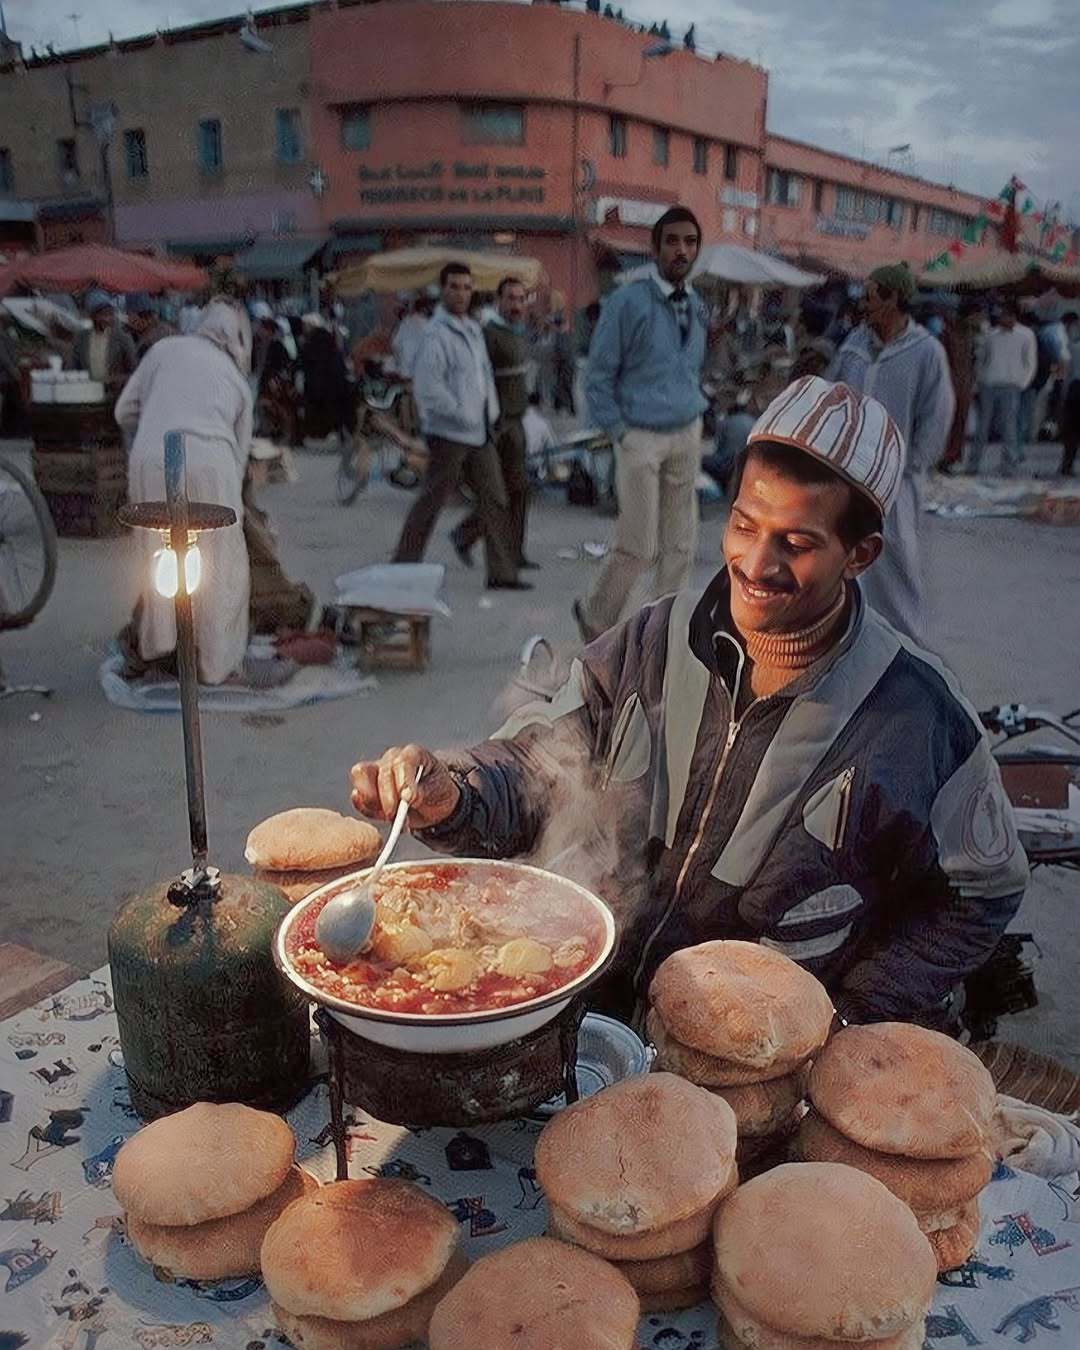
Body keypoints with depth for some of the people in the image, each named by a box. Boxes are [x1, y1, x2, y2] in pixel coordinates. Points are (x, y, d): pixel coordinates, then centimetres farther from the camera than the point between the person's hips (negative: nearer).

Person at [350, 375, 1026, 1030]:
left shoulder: (920, 715, -13)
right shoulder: (654, 642, -5)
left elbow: (984, 893, 0)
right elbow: (533, 759, -3)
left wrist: (844, 1026, -8)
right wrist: (451, 797, -26)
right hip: (592, 1004, -1)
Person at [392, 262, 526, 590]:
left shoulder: (474, 329, 16)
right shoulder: (437, 334, -12)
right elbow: (426, 387, -21)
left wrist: (491, 410, 12)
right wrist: (463, 414, -19)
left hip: (479, 434, 8)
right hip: (449, 434, -8)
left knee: (495, 501, 7)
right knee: (431, 502, -1)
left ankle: (502, 573, 13)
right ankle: (402, 567, 12)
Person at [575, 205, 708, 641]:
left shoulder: (696, 307, 10)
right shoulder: (628, 301, -10)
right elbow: (598, 376, -9)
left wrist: (695, 416, 11)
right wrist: (620, 433, -12)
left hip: (687, 437, 6)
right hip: (642, 438, -6)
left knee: (680, 543, 7)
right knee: (639, 546, -6)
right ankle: (597, 616, 19)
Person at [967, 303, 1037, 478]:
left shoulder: (1026, 335, 3)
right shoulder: (992, 334, 12)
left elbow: (1031, 363, 4)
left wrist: (1021, 385, -5)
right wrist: (981, 380, 8)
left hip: (1010, 388, -3)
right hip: (988, 387, 3)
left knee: (1009, 429, -7)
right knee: (983, 427, 6)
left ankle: (1008, 470, -4)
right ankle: (973, 466, 13)